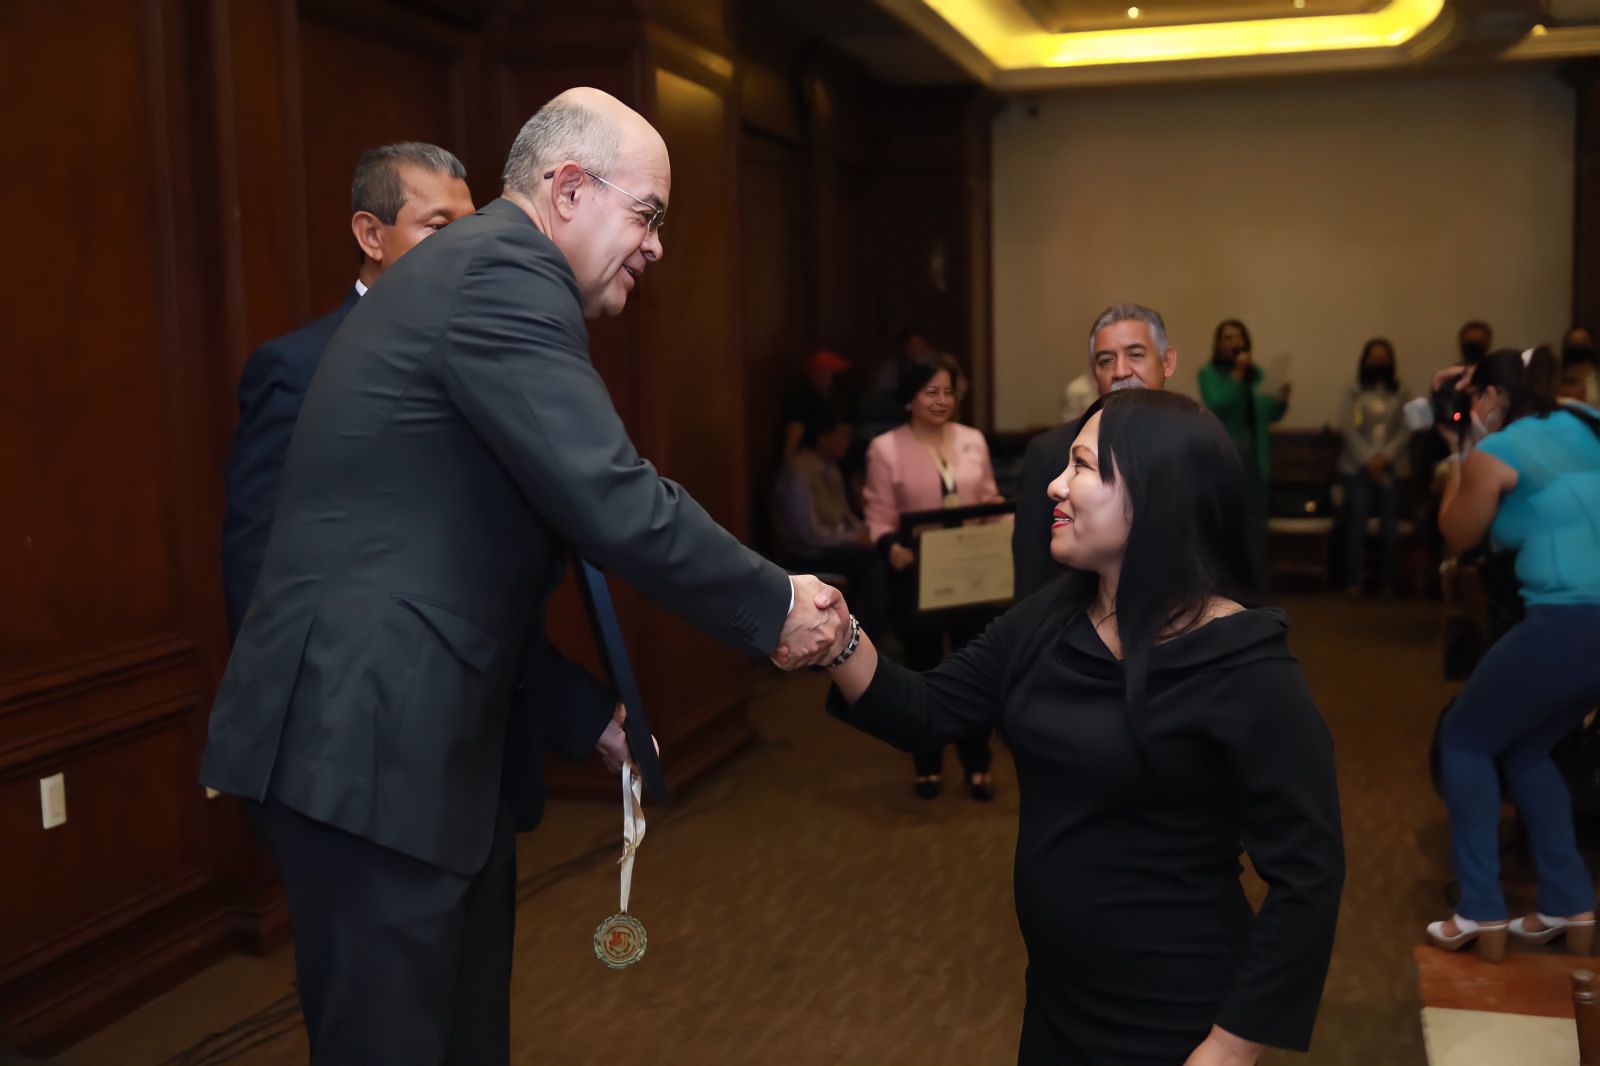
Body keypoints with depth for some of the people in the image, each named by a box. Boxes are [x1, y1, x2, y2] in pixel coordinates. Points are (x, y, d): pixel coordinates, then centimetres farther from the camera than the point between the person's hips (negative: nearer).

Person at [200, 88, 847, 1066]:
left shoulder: (477, 270, 19)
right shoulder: (504, 270, -13)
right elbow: (616, 505, -23)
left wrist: (589, 716, 19)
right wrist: (776, 607, -9)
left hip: (413, 737, 10)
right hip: (368, 744, -10)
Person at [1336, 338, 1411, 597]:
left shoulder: (1400, 393, 9)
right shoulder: (1354, 391, 5)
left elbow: (1406, 429, 2)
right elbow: (1347, 427, -2)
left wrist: (1384, 457, -11)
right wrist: (1367, 458, -11)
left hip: (1391, 467, 1)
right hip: (1358, 466, -1)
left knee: (1389, 526, -1)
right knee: (1356, 524, -6)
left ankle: (1386, 583, 5)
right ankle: (1353, 582, -2)